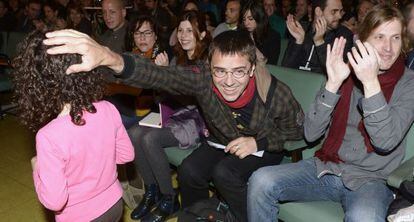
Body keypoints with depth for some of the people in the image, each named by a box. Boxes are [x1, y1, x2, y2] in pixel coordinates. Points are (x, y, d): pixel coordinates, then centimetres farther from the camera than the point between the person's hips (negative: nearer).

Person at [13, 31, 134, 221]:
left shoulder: (49, 136, -28)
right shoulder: (108, 110, -15)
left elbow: (54, 201, -22)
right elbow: (126, 154, -2)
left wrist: (37, 169, -6)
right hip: (114, 204, 4)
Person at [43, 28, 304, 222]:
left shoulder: (277, 95, -30)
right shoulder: (203, 79, -29)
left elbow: (297, 129, -10)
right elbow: (157, 75, -45)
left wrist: (259, 143, -25)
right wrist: (109, 57, -64)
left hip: (266, 149, -2)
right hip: (222, 143, 3)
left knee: (224, 173, -29)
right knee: (189, 171, -21)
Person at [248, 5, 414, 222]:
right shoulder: (347, 71, 4)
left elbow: (386, 142, -17)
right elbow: (310, 134, -5)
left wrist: (371, 82, -25)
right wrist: (333, 83, -17)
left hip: (369, 179, -2)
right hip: (325, 168, 3)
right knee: (260, 181, -19)